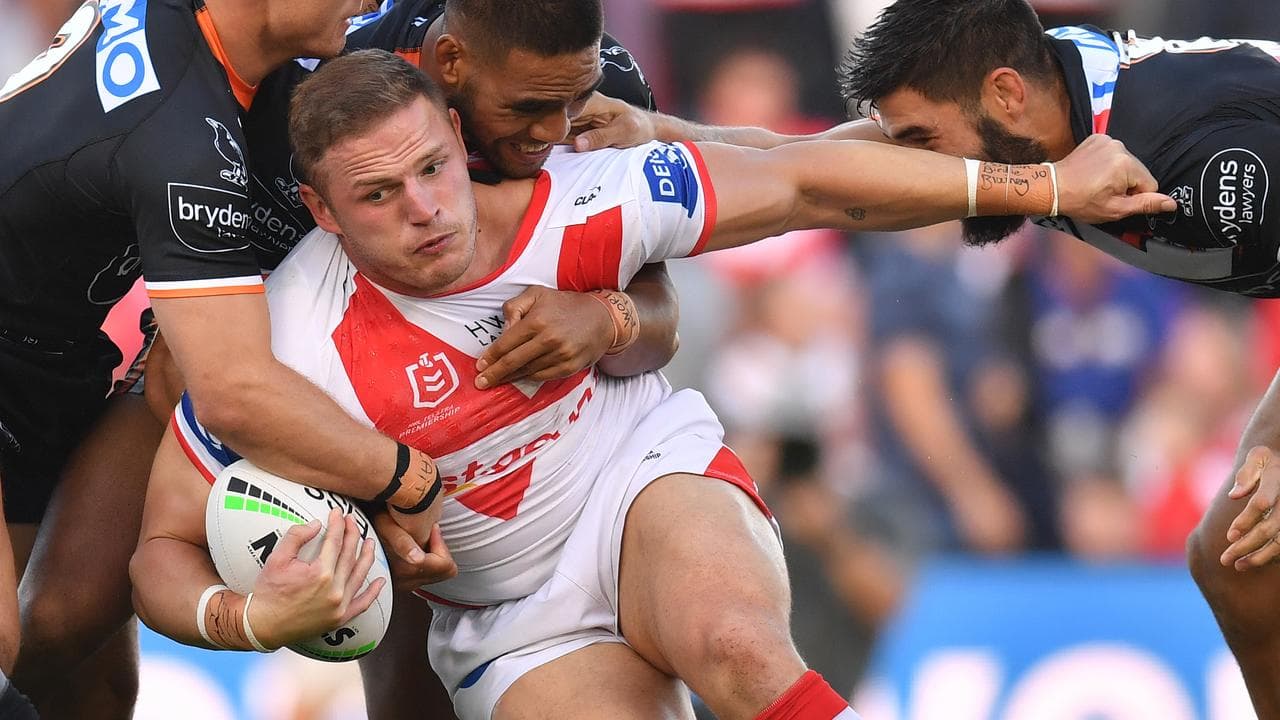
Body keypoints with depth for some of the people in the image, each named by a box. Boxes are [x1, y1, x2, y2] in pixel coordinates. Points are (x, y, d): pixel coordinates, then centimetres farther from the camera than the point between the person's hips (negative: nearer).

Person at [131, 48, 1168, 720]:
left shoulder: (570, 209, -18)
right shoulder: (296, 348, -21)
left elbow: (807, 187, -11)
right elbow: (166, 547, -12)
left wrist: (1044, 186, -9)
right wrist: (251, 616, -36)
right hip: (516, 624, 1)